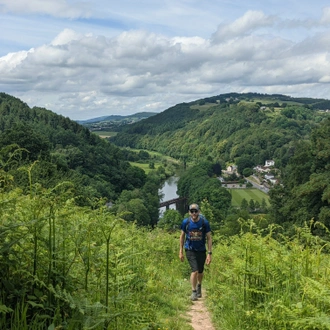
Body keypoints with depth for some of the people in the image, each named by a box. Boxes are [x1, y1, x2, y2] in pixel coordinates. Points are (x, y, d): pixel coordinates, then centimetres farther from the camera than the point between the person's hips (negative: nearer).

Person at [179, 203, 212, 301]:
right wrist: (181, 251, 4)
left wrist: (209, 253, -10)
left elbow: (209, 238, -6)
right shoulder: (185, 222, -9)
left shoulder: (204, 222, -12)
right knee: (195, 270, -15)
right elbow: (182, 236, 4)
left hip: (201, 251, 1)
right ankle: (193, 292, 3)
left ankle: (199, 286, 44)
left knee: (200, 271, 14)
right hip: (190, 250, -1)